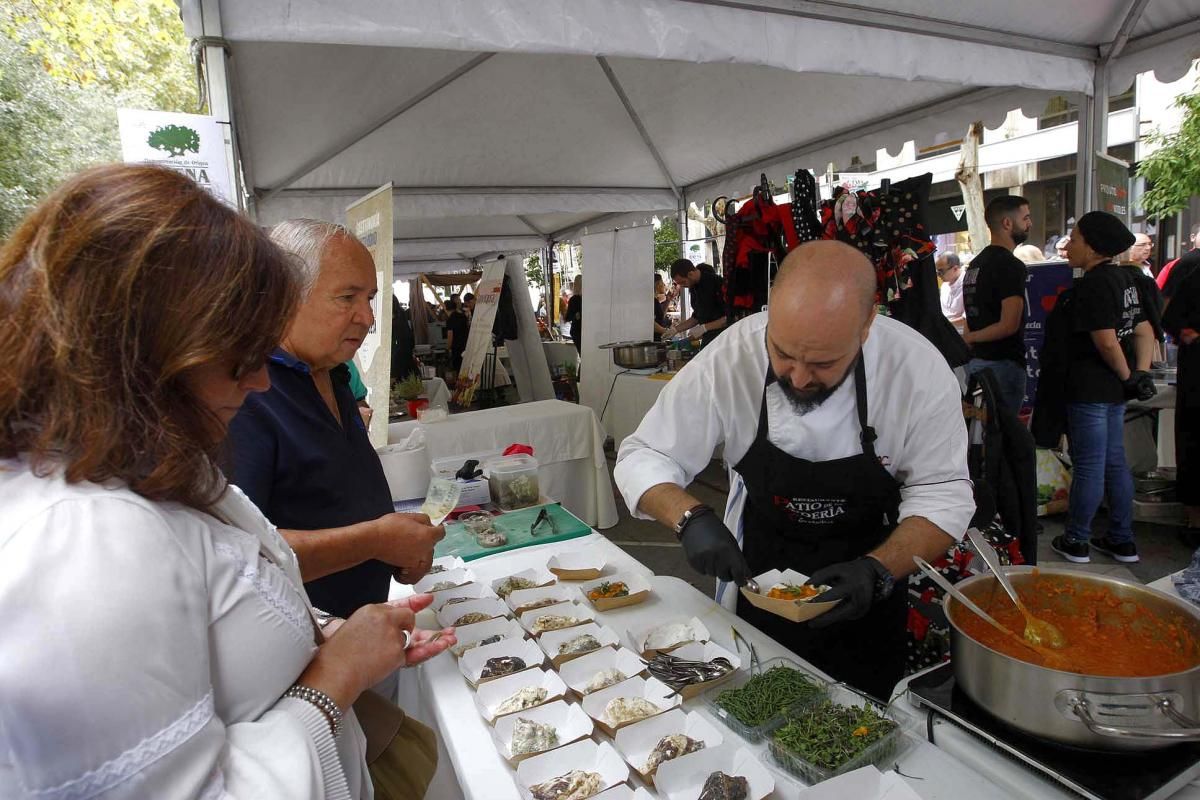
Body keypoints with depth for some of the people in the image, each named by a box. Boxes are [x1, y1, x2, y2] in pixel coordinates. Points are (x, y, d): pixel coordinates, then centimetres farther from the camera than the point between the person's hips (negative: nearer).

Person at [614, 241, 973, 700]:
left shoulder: (918, 369, -25)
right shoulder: (729, 359, -27)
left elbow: (942, 494, -16)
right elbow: (642, 457, -18)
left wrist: (878, 571, -32)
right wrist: (691, 518, -37)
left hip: (861, 596, 0)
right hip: (757, 583, 1)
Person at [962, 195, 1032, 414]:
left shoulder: (975, 263, 15)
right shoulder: (1011, 265, -12)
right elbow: (1009, 325, -20)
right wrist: (967, 339, -10)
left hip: (976, 361, 9)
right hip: (1002, 362, -9)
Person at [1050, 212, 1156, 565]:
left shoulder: (1092, 284, -17)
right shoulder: (1124, 277, 12)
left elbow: (1106, 341, -21)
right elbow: (1144, 331, 13)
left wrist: (1127, 376, -7)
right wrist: (1141, 373, 4)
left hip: (1090, 388, -9)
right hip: (1114, 389, 9)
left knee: (1088, 467, 0)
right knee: (1115, 463, 16)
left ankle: (1075, 543, 13)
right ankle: (1122, 540, 26)